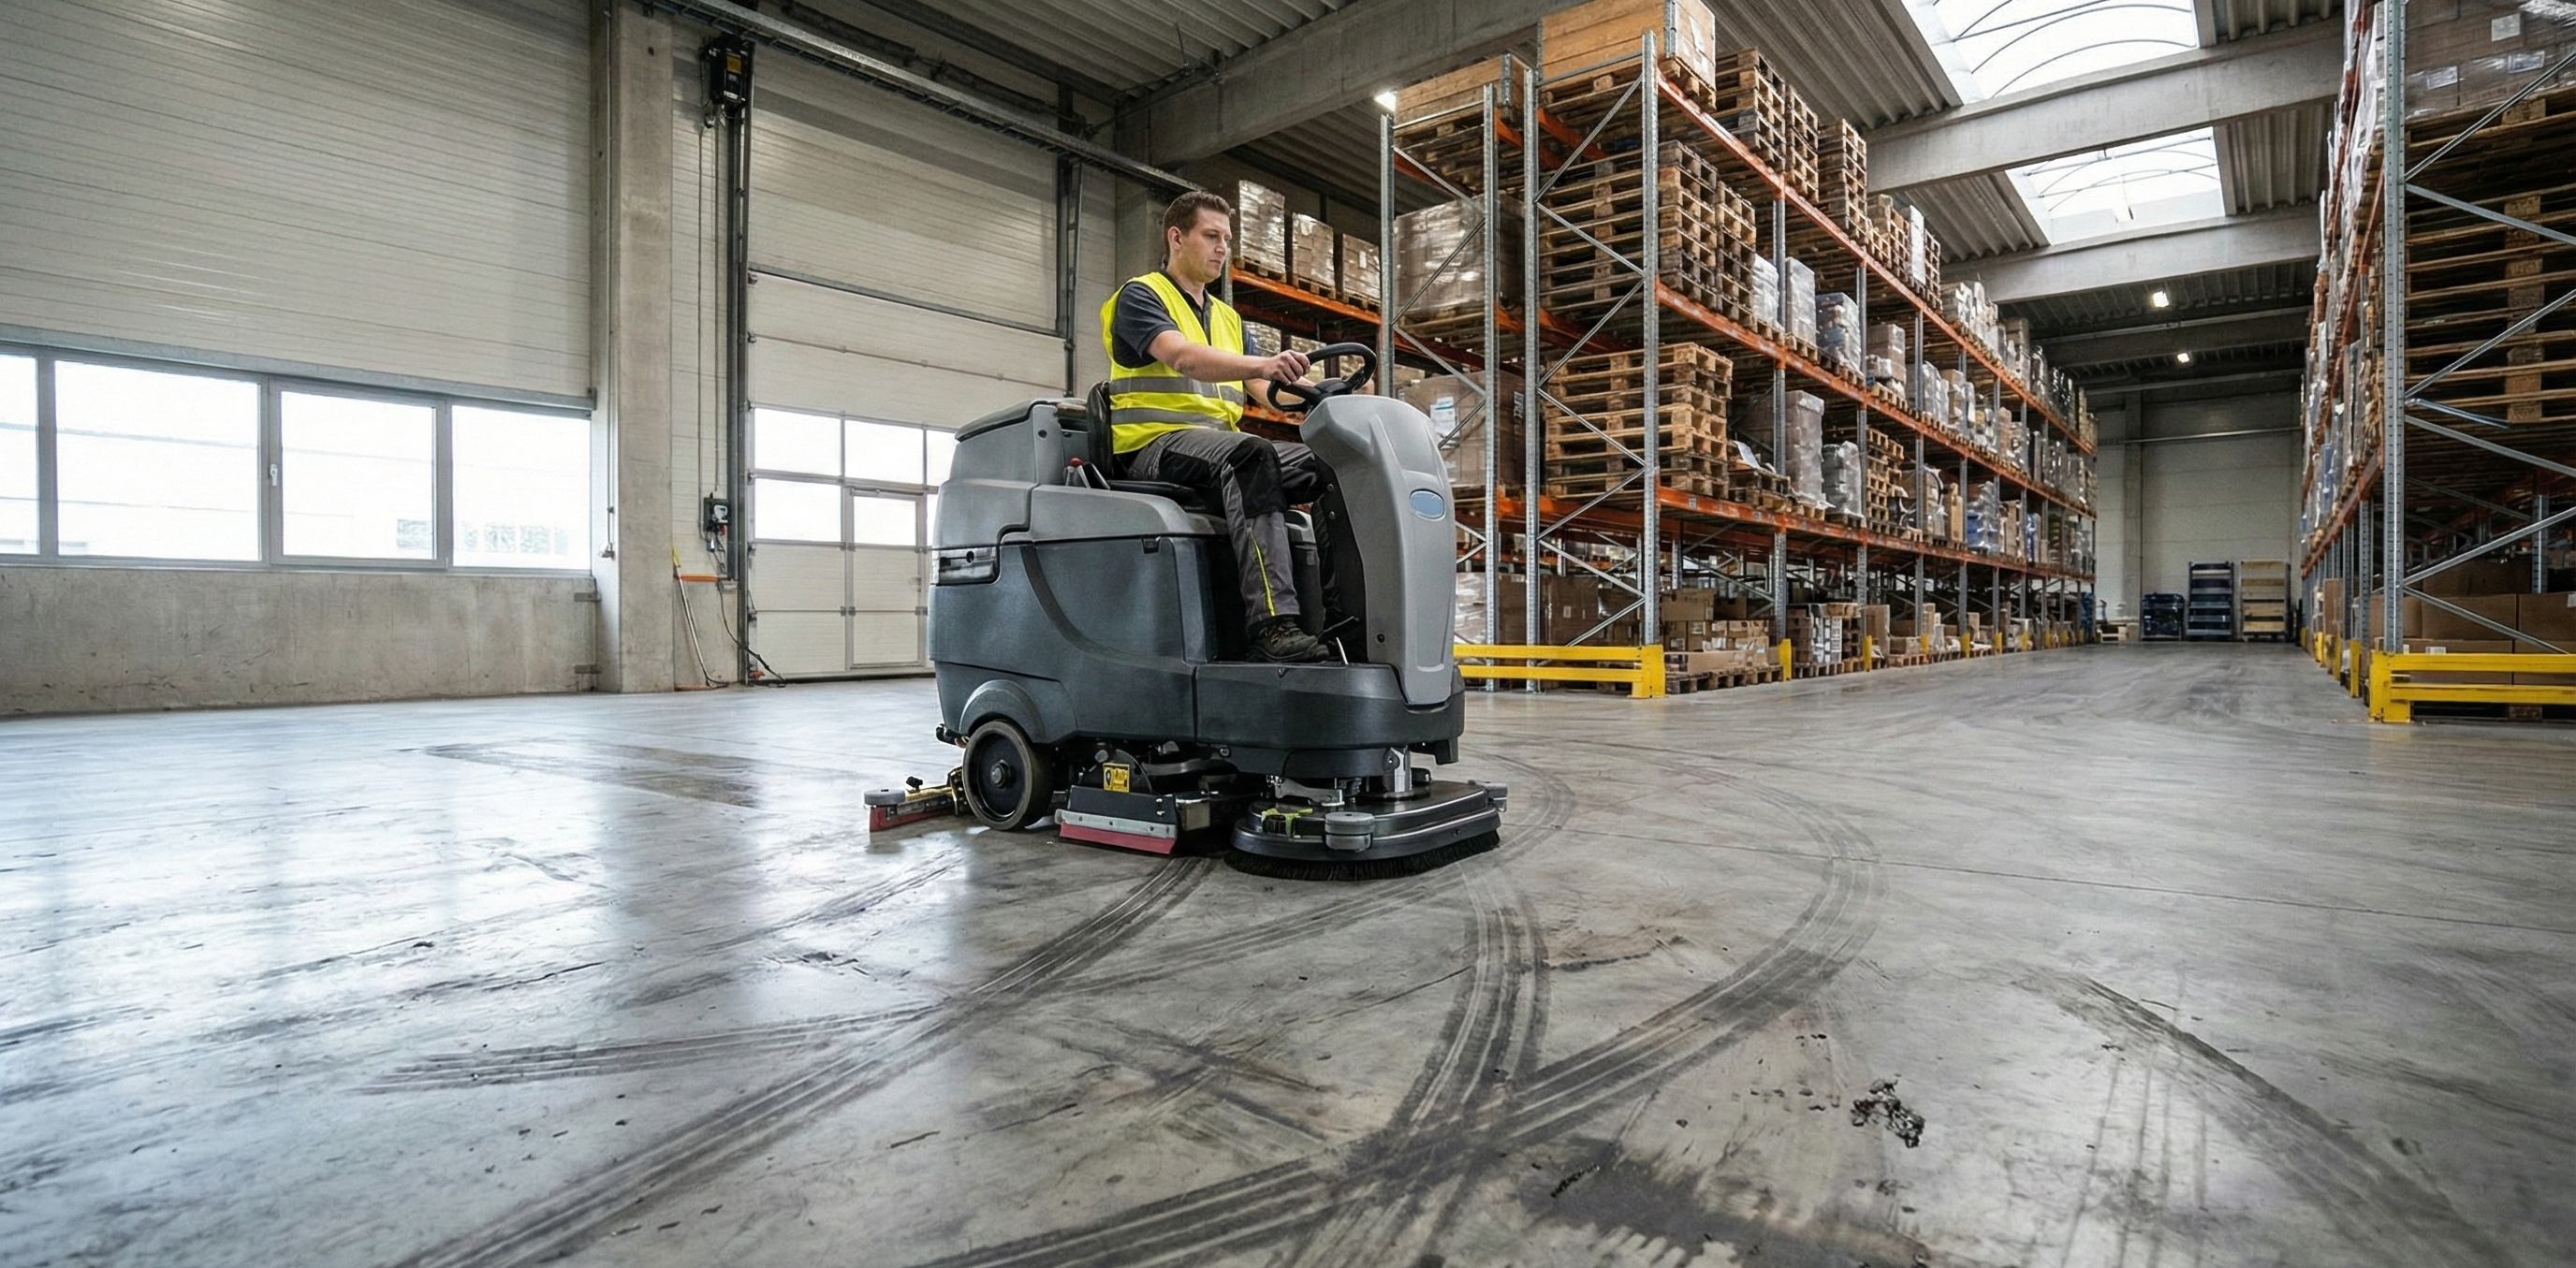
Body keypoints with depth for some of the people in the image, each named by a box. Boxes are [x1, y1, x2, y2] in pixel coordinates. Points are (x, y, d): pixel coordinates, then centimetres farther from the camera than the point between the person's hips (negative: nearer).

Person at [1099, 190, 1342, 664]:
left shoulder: (1228, 317, 25)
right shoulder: (1140, 297, 2)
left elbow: (1263, 389, 14)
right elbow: (1183, 358, -19)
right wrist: (1263, 363, -36)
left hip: (1220, 443, 7)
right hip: (1156, 445, -7)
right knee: (1250, 454, -38)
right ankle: (1273, 622, -48)